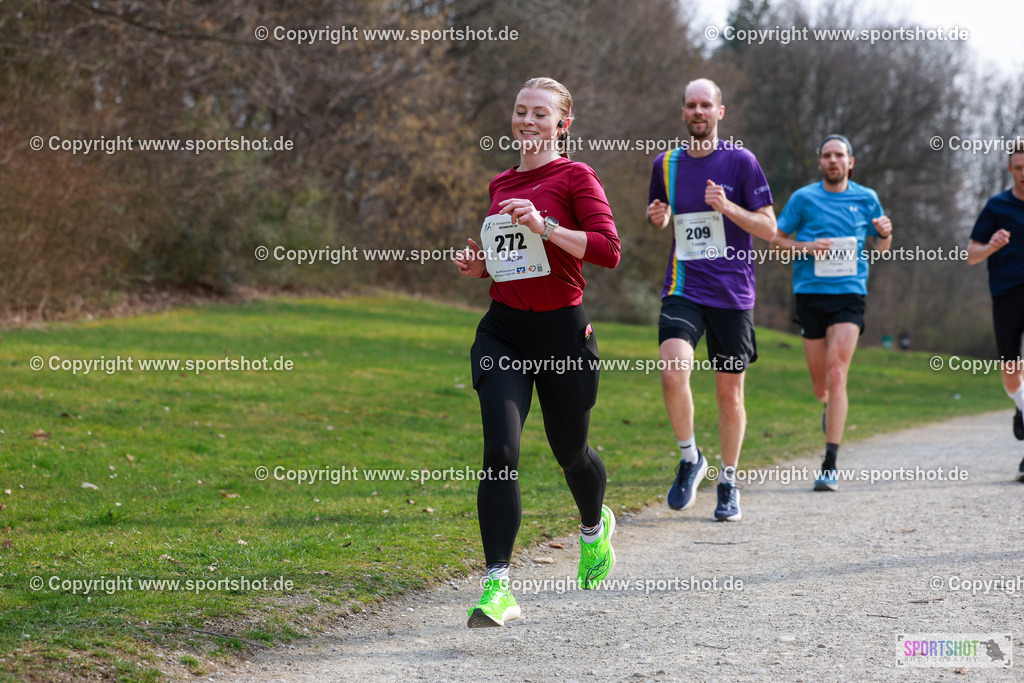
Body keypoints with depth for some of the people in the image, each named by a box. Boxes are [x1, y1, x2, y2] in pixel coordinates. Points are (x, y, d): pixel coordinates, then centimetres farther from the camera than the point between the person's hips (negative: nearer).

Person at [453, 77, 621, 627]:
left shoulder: (575, 176, -4)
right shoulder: (501, 183, 13)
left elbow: (608, 250, -16)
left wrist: (544, 226, -25)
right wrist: (480, 265, 6)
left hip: (561, 331, -4)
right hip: (503, 332, 4)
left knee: (570, 451, 14)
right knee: (499, 452, -14)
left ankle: (594, 528, 49)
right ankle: (497, 587, -18)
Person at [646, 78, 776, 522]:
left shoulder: (740, 161, -2)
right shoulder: (666, 165, 8)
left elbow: (769, 227, -3)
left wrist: (727, 206, -18)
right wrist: (656, 218, 0)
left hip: (732, 293, -1)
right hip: (683, 290, 1)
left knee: (729, 392, 5)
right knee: (673, 369, -23)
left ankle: (729, 482, 23)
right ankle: (689, 458, 0)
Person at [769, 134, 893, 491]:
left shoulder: (866, 198, 8)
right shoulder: (803, 198, 5)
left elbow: (880, 247, 18)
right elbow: (776, 240, 8)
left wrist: (885, 234, -5)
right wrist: (806, 247, -10)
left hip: (850, 293, -1)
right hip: (810, 293, 1)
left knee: (836, 376, -16)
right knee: (820, 386, 7)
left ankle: (830, 464, -16)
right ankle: (832, 410, 46)